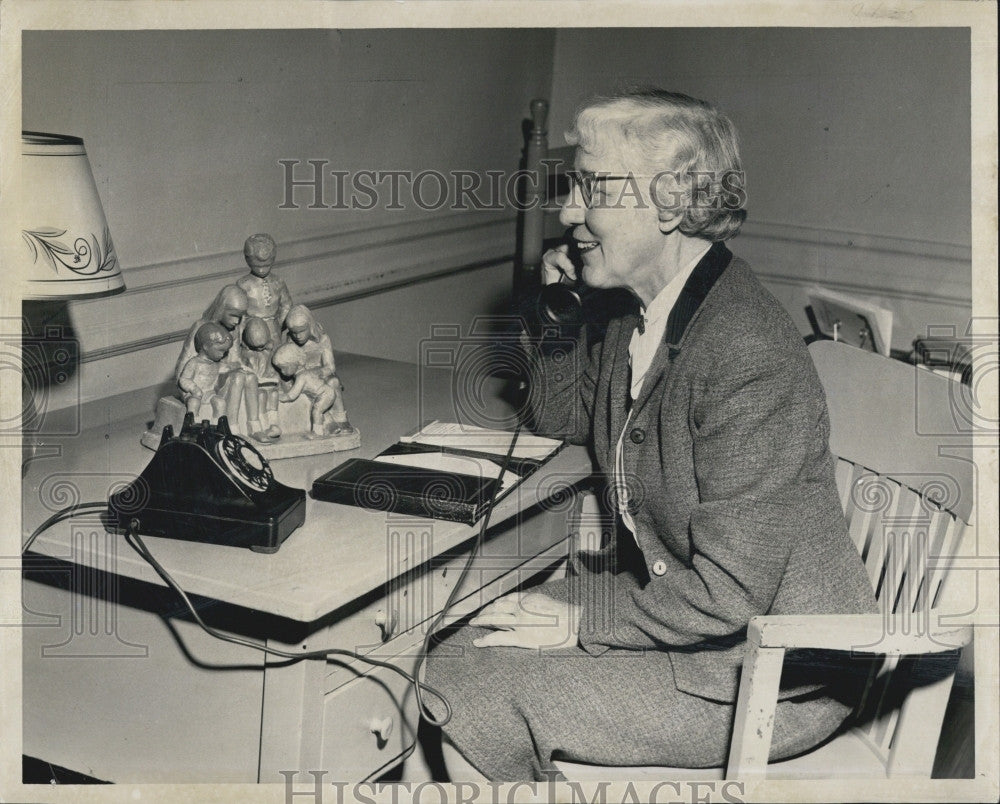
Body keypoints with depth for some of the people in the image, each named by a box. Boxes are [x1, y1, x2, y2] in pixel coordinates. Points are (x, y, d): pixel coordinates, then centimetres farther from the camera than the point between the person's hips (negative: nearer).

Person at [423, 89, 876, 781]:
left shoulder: (749, 357, -27)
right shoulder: (639, 318, 3)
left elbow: (728, 592, -26)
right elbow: (563, 420, 22)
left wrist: (585, 616, -18)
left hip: (774, 674, -9)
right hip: (659, 597, 9)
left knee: (477, 700, -15)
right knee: (453, 659, -1)